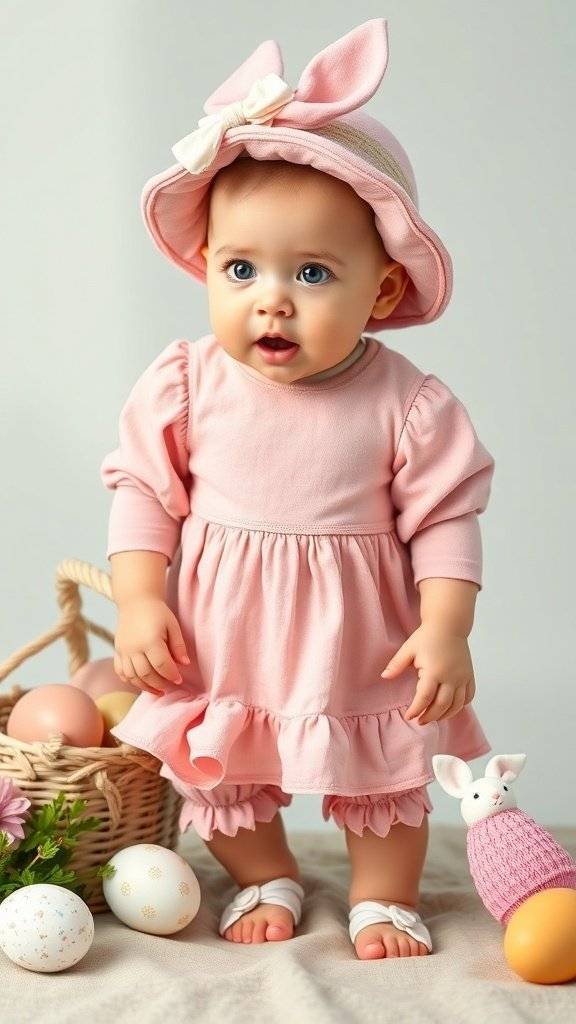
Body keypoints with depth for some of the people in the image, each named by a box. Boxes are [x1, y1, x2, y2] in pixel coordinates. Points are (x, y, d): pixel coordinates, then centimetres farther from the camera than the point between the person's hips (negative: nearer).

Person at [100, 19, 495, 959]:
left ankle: (384, 895, 39)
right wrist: (139, 601, -11)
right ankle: (266, 880, 43)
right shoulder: (185, 386, -11)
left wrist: (445, 630, -18)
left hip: (362, 651, -1)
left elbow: (444, 521, -11)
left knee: (383, 777, 15)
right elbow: (144, 493, -3)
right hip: (220, 645, 2)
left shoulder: (408, 406, -16)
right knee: (222, 775, 17)